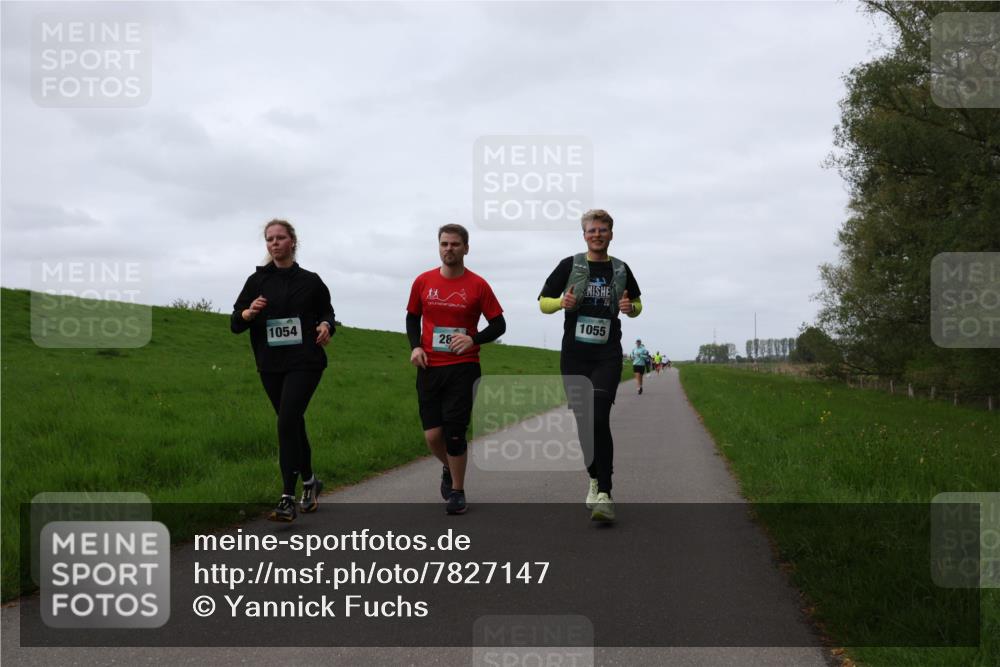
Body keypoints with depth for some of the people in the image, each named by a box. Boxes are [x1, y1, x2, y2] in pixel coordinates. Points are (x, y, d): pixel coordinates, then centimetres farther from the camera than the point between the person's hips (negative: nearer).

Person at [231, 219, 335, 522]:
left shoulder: (310, 281, 3)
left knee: (287, 422, -17)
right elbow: (235, 324, 5)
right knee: (293, 423, 13)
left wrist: (326, 325, -7)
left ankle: (288, 499, -15)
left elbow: (327, 312, 16)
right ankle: (309, 481, 35)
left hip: (304, 363, -3)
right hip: (270, 366, 3)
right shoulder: (257, 280, 6)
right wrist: (249, 313, -18)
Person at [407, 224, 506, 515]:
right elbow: (412, 317, 17)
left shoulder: (478, 285, -3)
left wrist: (473, 340, -15)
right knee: (433, 434, 1)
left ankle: (457, 491, 14)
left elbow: (498, 325, 1)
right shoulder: (423, 282, 4)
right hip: (429, 368, 2)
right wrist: (415, 346, 0)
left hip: (463, 368, -2)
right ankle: (448, 468, 34)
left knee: (454, 432, -4)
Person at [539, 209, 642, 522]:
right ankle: (594, 480, 26)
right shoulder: (570, 265, 3)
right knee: (583, 421, 5)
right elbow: (543, 302, 7)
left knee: (599, 419, -17)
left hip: (607, 355, -1)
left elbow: (637, 305, 21)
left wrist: (630, 308, -3)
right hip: (574, 355, 1)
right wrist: (562, 302, -14)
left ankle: (604, 494, -18)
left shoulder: (620, 269, 8)